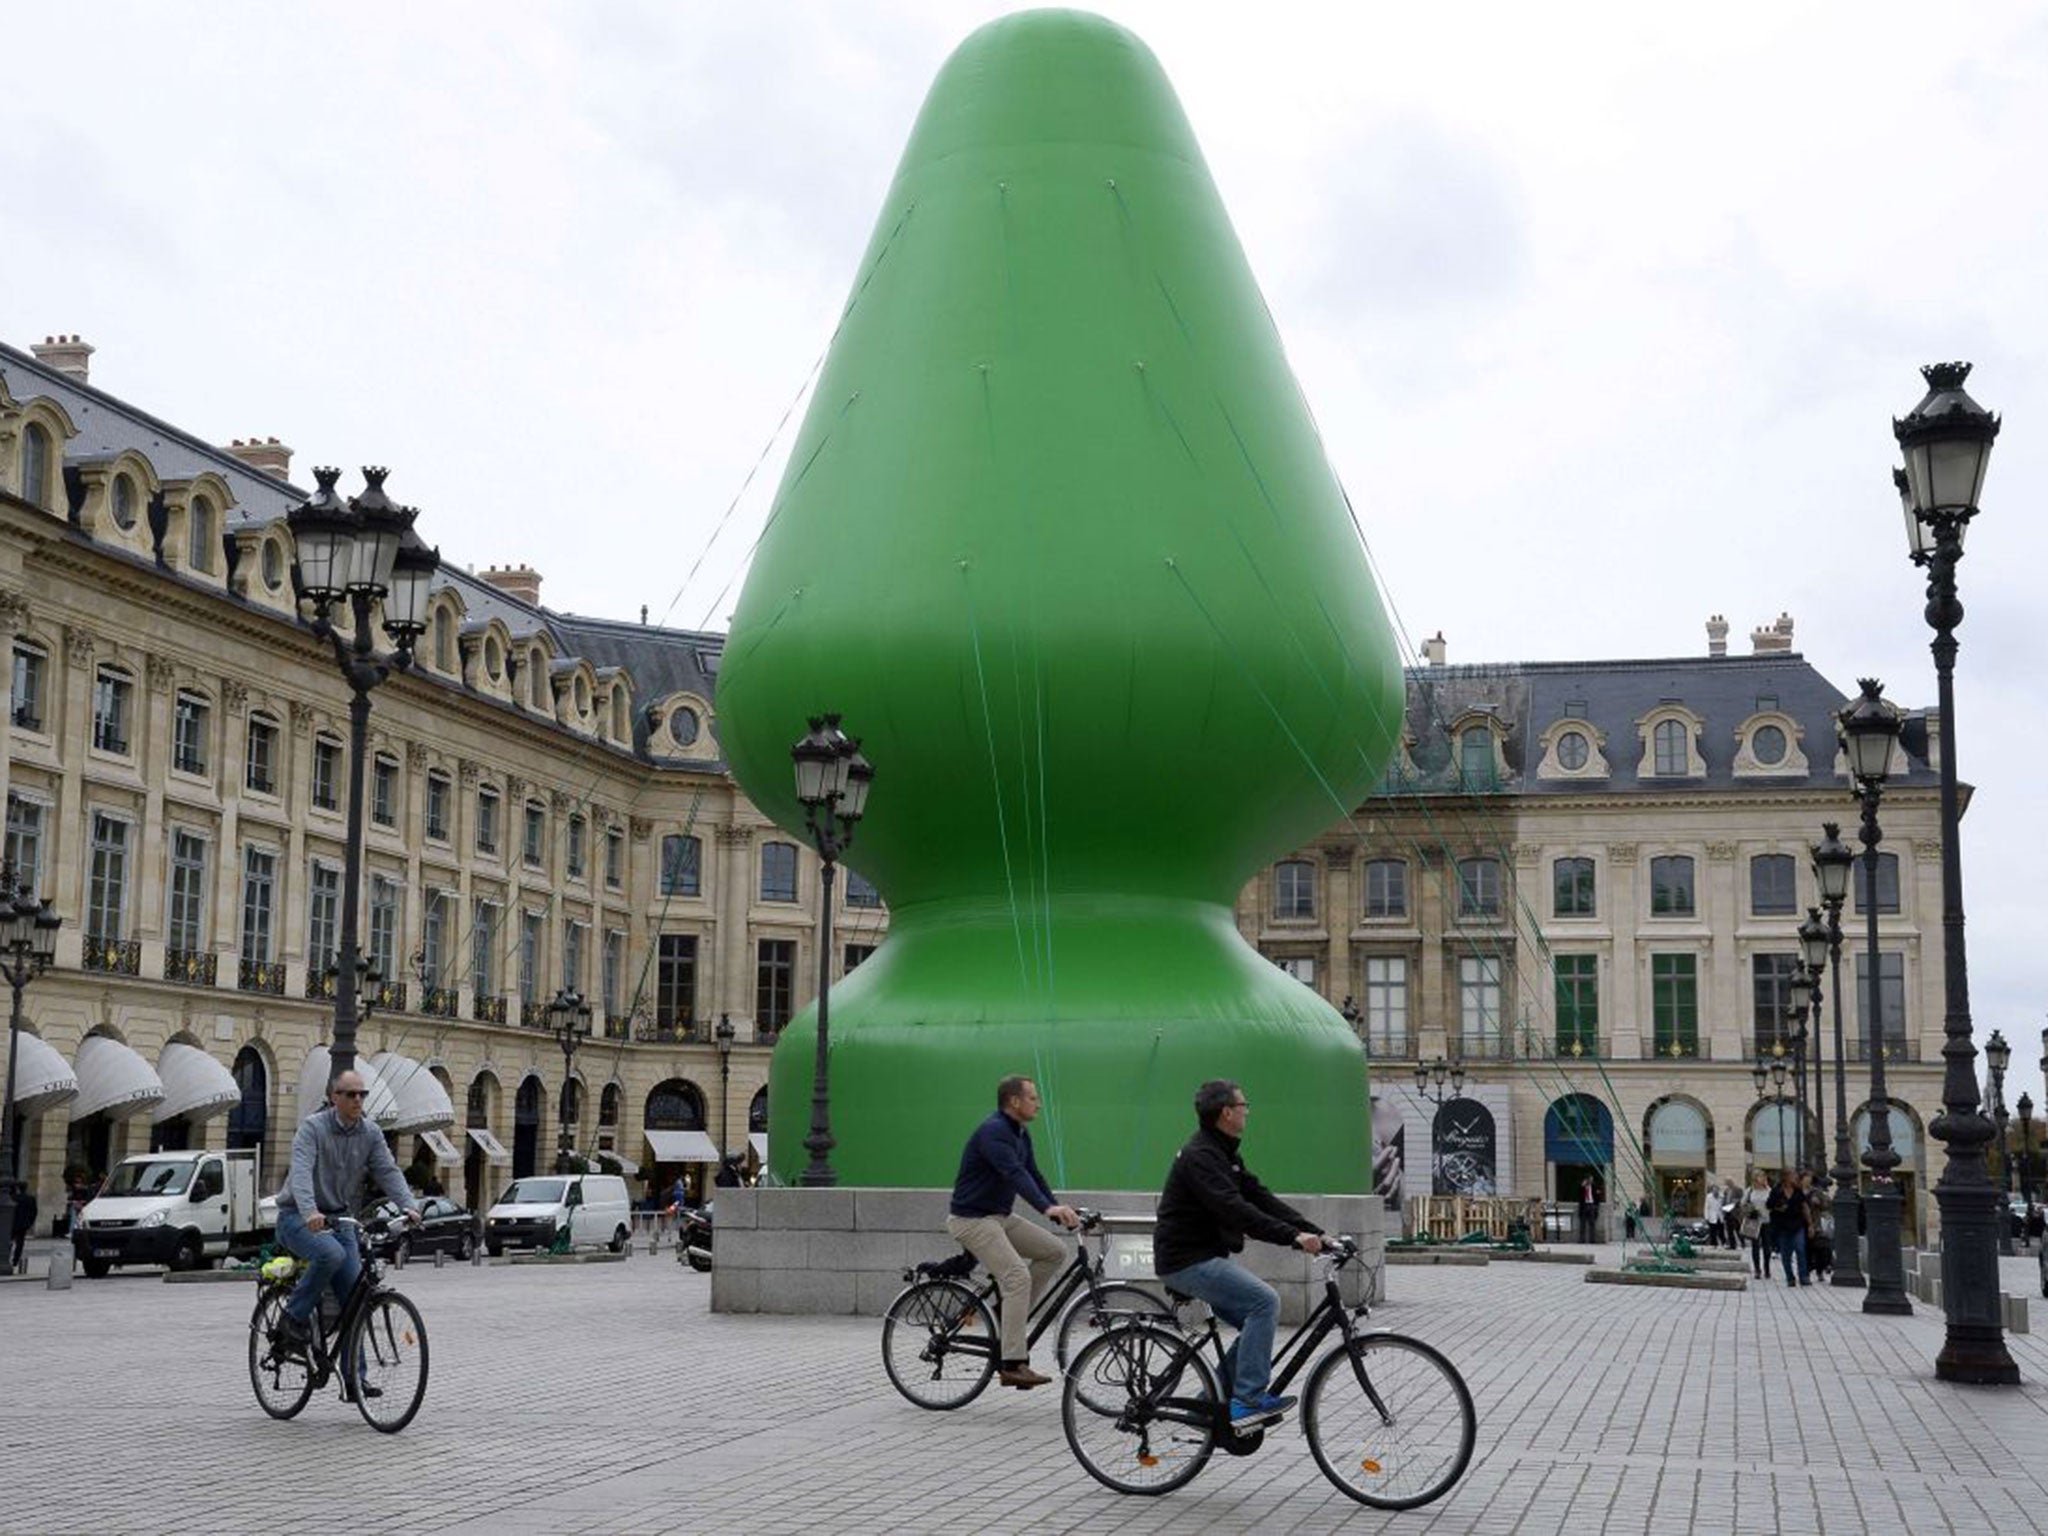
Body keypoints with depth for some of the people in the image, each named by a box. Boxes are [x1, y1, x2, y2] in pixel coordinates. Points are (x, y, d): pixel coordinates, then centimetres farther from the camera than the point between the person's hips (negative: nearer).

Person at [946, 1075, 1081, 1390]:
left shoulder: (1021, 1133, 10)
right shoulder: (992, 1132, -21)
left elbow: (1033, 1174, 11)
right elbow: (1014, 1174, -35)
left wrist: (1059, 1211, -1)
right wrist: (1047, 1208, -46)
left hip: (1000, 1216, 9)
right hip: (972, 1219, -9)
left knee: (1055, 1251, 1)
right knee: (1017, 1277, -22)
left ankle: (1012, 1313, 10)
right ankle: (1012, 1365, -21)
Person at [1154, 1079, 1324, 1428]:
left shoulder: (1224, 1154, 15)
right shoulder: (1200, 1156, -18)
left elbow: (1260, 1197, 9)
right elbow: (1235, 1210, -29)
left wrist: (1314, 1232, -1)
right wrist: (1293, 1237, -34)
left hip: (1205, 1257, 10)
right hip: (1186, 1261, -10)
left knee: (1258, 1322, 7)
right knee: (1265, 1301, -19)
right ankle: (1248, 1399, -17)